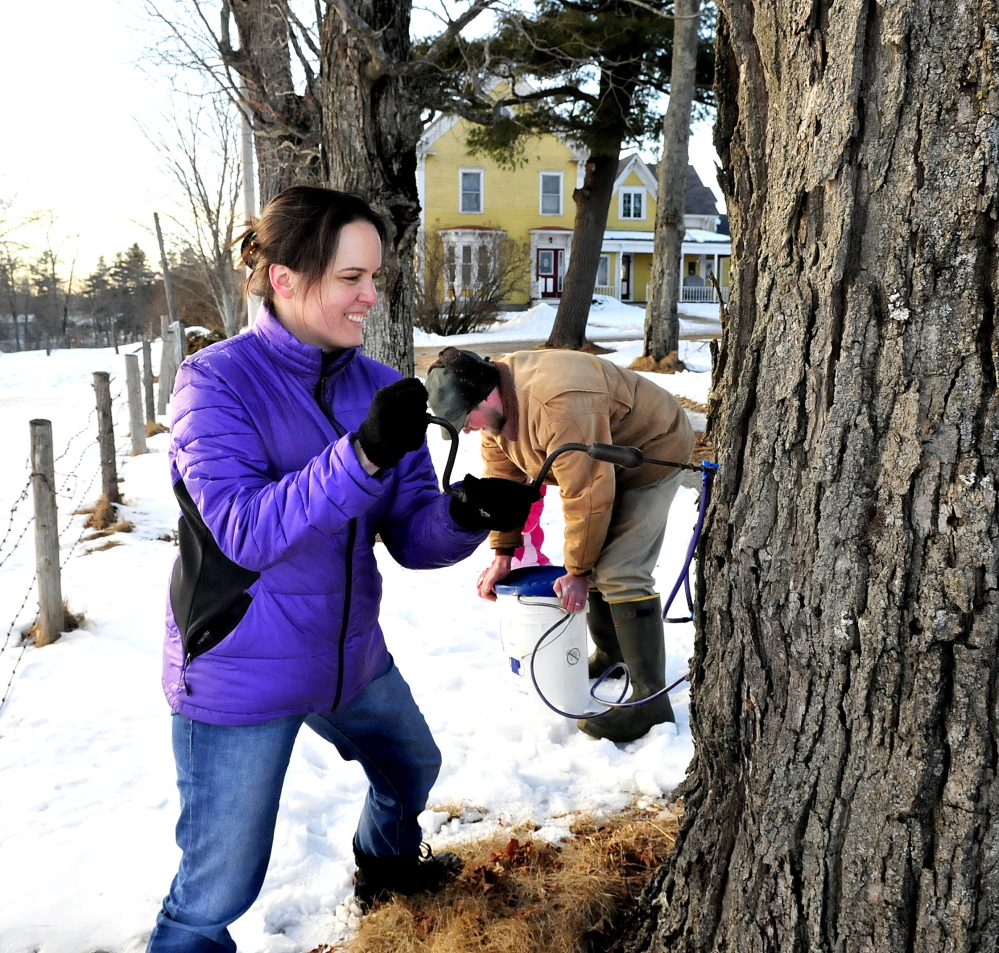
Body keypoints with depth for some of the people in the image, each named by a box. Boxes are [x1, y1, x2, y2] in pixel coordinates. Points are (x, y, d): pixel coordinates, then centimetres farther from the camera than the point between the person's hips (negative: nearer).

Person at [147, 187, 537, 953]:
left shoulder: (380, 388, -2)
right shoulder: (216, 381, -17)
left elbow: (413, 537, -4)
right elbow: (246, 531, -28)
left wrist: (468, 515, -26)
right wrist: (363, 453, -40)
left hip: (352, 655, 7)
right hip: (241, 677, -6)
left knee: (412, 770, 30)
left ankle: (388, 864, 61)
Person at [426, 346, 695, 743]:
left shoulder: (559, 405, -39)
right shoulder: (495, 400, -8)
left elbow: (586, 494, -34)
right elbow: (502, 479, -2)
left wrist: (577, 571, -23)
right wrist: (502, 554, -5)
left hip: (653, 452, -9)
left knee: (621, 572, -17)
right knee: (591, 557, 12)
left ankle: (650, 701, -12)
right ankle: (609, 655, 31)